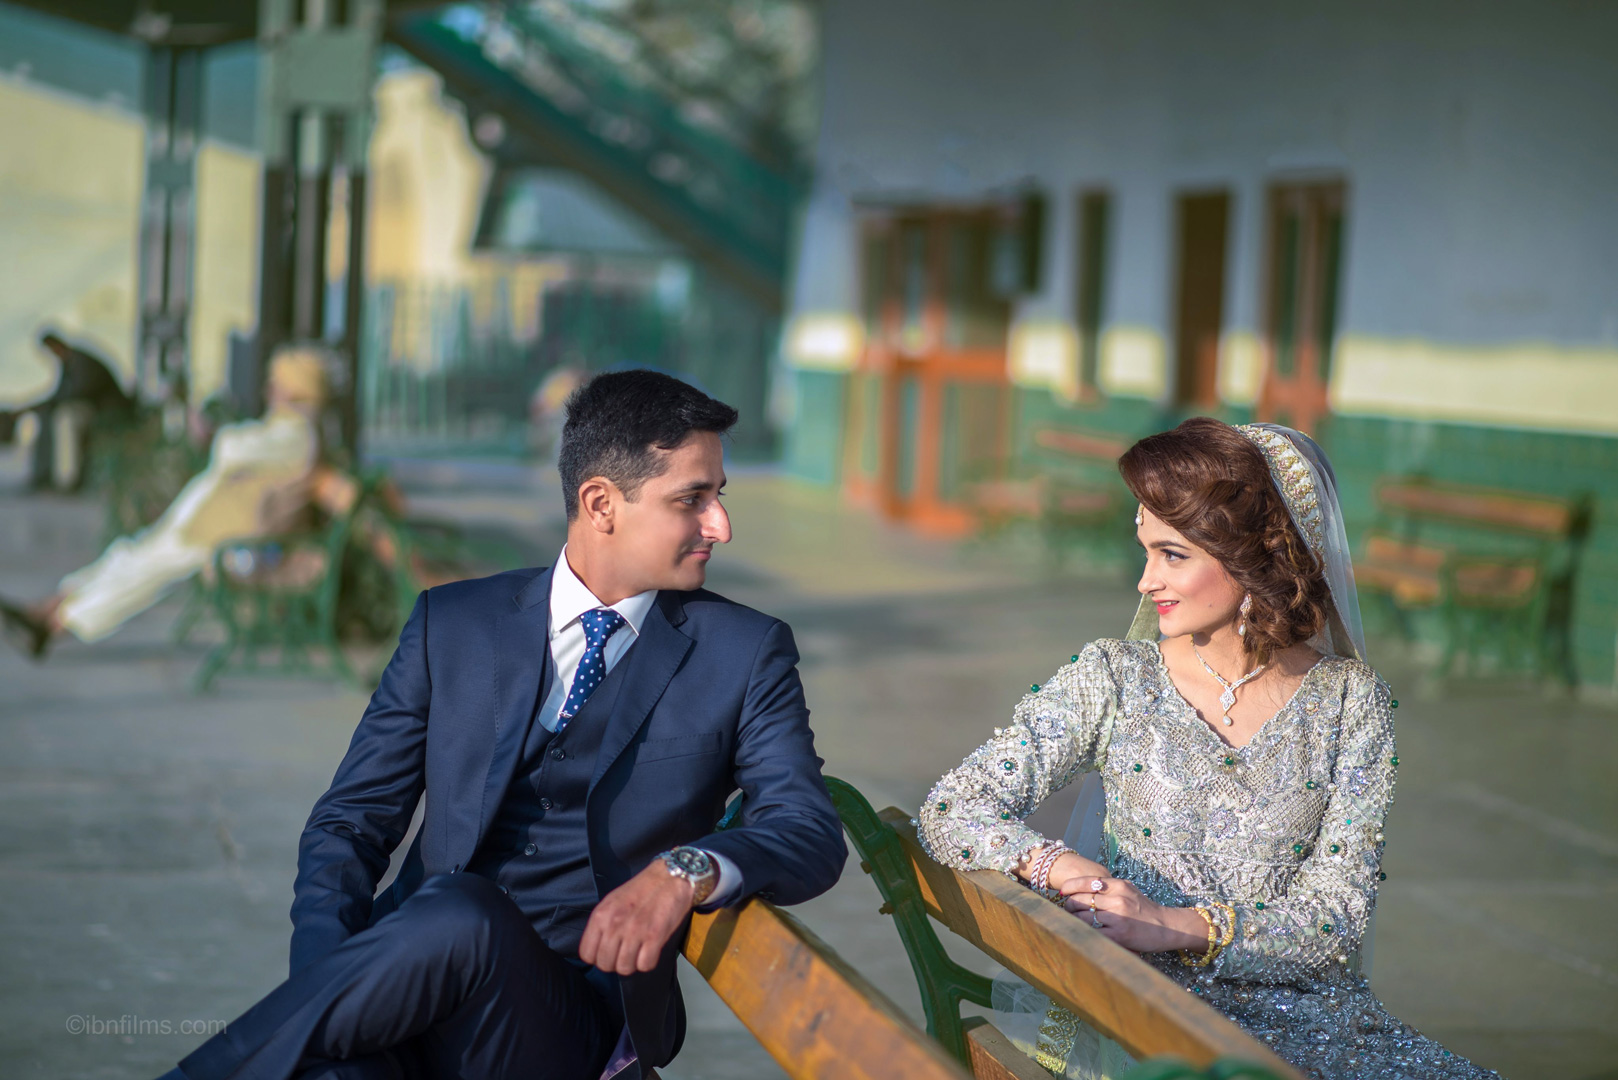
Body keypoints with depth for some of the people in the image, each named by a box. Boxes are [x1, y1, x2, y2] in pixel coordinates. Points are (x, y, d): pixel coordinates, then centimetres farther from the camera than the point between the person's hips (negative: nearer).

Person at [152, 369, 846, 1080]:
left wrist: (686, 872, -24)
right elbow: (350, 820, 10)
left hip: (575, 1023, 0)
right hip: (417, 975, 0)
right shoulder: (453, 622, 12)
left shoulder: (745, 653, 8)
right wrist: (326, 978, -11)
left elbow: (812, 836, -1)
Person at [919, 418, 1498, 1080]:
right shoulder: (1111, 679, 5)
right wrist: (1057, 865, -20)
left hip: (1302, 1006, 3)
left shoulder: (1350, 702, 5)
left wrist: (1173, 925, -18)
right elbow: (952, 811, 0)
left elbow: (1337, 921, -2)